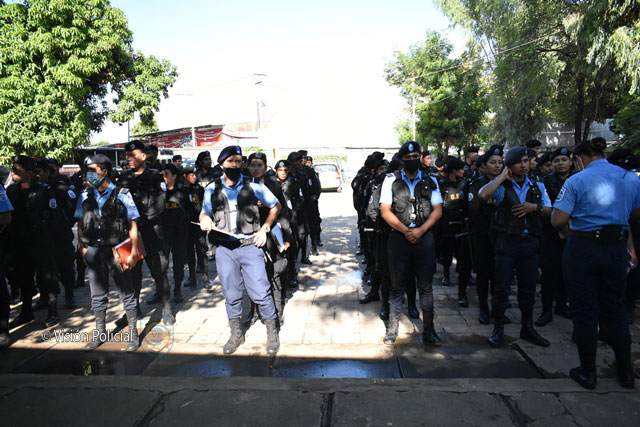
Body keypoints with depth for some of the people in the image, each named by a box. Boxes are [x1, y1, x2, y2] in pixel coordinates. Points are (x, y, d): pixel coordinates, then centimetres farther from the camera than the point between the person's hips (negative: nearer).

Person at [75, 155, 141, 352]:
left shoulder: (122, 195, -5)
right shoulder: (85, 196, 7)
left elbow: (132, 226, -4)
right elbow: (81, 225, 13)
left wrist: (133, 253, -8)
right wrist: (82, 247, 2)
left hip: (116, 250, -4)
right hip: (93, 251, 4)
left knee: (126, 293, 4)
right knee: (97, 295, 14)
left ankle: (133, 333, 16)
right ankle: (100, 333, 30)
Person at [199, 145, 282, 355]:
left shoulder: (253, 185, 1)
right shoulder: (212, 189, 7)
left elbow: (275, 206, 10)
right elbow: (204, 213, 19)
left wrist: (264, 228, -1)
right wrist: (204, 219, -6)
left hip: (250, 245, -2)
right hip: (224, 248, 2)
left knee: (260, 292, -4)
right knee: (231, 294, 11)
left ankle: (272, 333, 15)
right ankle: (236, 334, 29)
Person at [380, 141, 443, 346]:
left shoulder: (430, 181, 10)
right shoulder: (391, 180, 4)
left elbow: (437, 210, 4)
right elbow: (385, 211, -3)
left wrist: (420, 231, -10)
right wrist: (406, 230, -12)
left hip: (424, 236, 2)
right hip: (399, 237, -1)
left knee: (425, 286, 7)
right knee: (397, 285, 5)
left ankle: (428, 330, 17)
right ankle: (393, 328, 17)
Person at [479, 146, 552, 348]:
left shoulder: (538, 186, 12)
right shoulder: (502, 186, -2)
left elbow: (550, 210, 12)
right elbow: (483, 195, -23)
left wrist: (535, 207, -8)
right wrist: (502, 176, -14)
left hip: (530, 242, 4)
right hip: (506, 242, -4)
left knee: (528, 286, 12)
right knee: (502, 287, 1)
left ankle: (527, 328, 27)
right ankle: (498, 328, 15)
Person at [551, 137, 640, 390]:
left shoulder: (576, 181, -12)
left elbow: (557, 220, -16)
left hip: (583, 249, -5)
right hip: (617, 248, 5)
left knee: (584, 312, 7)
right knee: (615, 309, 18)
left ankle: (587, 373, 18)